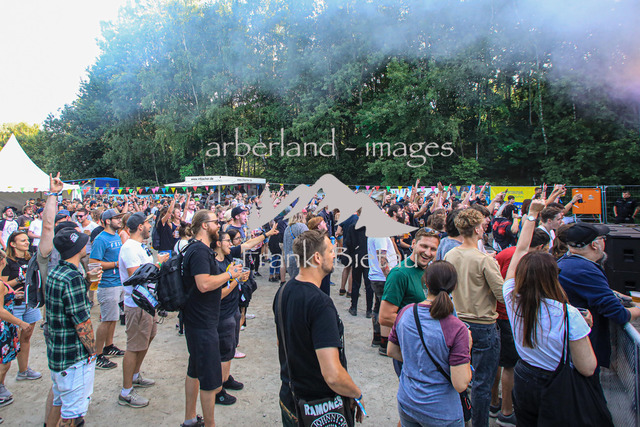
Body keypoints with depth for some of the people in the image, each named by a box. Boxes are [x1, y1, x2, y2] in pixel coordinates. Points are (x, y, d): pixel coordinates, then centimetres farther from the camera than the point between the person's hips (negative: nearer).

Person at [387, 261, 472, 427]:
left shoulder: (405, 312, -10)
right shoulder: (456, 328, -24)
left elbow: (391, 351, 4)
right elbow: (461, 384, -21)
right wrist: (467, 349, -8)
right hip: (441, 413, -3)